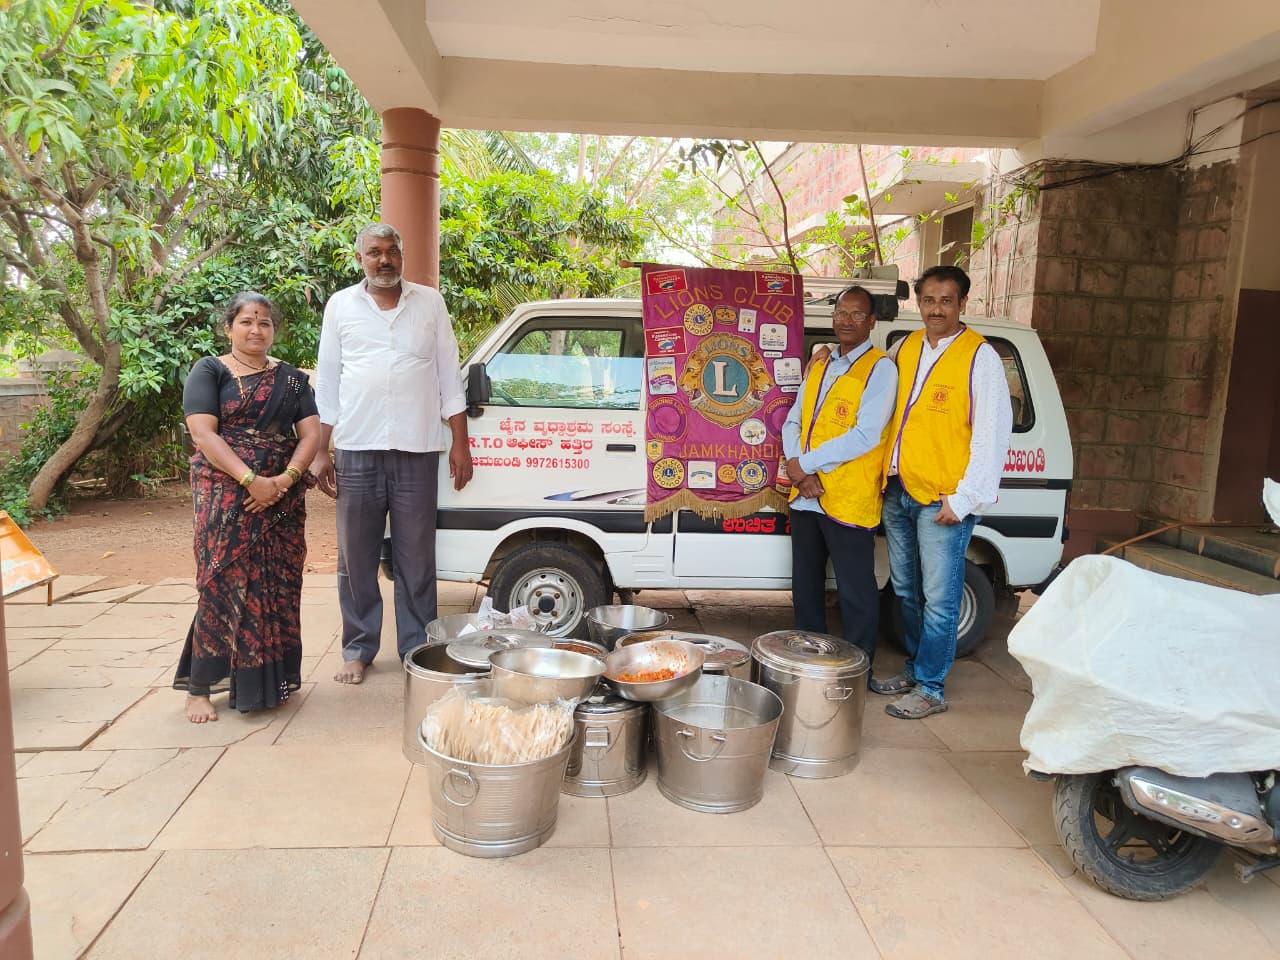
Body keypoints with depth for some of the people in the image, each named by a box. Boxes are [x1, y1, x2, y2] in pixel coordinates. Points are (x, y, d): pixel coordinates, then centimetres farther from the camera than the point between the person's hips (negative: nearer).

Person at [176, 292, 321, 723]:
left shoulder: (291, 378, 14)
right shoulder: (209, 371, 4)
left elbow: (311, 434, 5)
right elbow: (203, 433, -8)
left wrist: (284, 480, -12)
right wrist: (251, 480, -18)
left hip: (283, 498, 4)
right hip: (225, 495, -3)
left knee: (279, 586, 3)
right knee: (223, 585, -7)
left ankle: (269, 680, 14)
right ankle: (200, 687, 2)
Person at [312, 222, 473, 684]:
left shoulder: (429, 302, 7)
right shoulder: (340, 305, 8)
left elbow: (449, 374, 7)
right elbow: (327, 381, 9)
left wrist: (460, 444, 1)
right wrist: (321, 451, 4)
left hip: (417, 450, -1)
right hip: (356, 450, 1)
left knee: (416, 560, 5)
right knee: (356, 558, 7)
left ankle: (418, 648, 16)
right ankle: (357, 649, 20)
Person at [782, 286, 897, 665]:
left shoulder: (880, 368, -7)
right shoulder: (819, 364, 13)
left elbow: (865, 435, -18)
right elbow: (792, 422, 9)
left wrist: (806, 463, -15)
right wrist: (799, 471, -9)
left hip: (849, 501, -7)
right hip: (805, 496, 7)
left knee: (855, 593, 3)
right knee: (805, 587, 17)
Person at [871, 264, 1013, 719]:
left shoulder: (980, 356, -7)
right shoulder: (905, 348, 10)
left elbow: (993, 435, -10)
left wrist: (965, 498, -14)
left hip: (943, 500, -6)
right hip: (898, 492, 6)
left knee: (939, 599, 0)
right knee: (906, 591, 16)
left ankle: (930, 689, 10)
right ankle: (913, 669, 30)